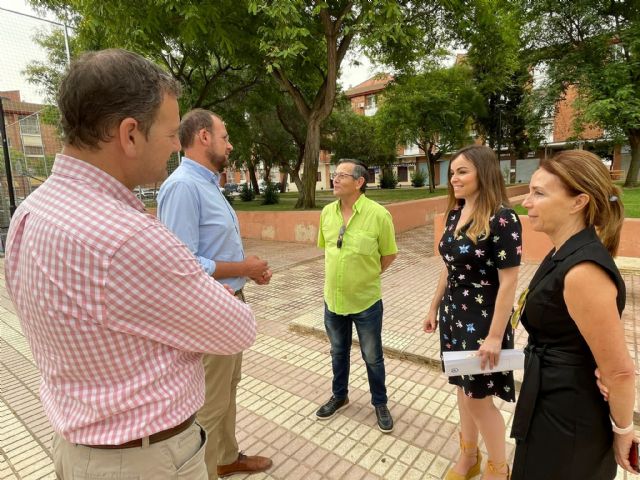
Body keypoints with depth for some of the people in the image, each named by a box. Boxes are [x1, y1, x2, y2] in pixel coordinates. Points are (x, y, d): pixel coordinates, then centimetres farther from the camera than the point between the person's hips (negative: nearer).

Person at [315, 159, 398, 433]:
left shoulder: (378, 214, -18)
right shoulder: (327, 212, -3)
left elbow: (389, 255, -6)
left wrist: (366, 276, -1)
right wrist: (338, 274, 8)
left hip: (366, 301, -4)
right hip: (333, 298, 4)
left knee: (372, 357, 15)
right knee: (338, 352, 23)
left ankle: (380, 403, 39)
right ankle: (339, 396, 46)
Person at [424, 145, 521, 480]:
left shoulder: (502, 219, -19)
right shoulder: (455, 214, 3)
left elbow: (508, 282, -19)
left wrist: (495, 335, -18)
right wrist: (434, 307, 14)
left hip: (482, 321, -7)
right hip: (453, 315, 7)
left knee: (479, 397, 7)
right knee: (463, 388, 19)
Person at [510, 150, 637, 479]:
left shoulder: (583, 271, -30)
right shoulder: (566, 254, 1)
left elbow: (619, 371, -22)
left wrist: (622, 431, -8)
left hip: (564, 416, -9)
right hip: (554, 402, 9)